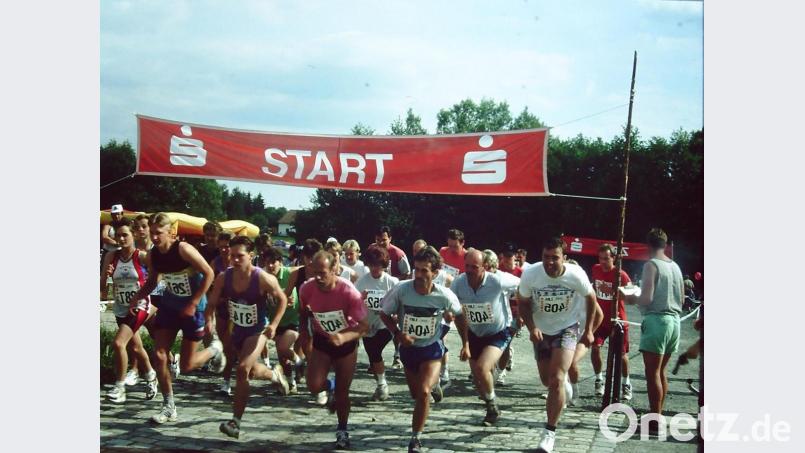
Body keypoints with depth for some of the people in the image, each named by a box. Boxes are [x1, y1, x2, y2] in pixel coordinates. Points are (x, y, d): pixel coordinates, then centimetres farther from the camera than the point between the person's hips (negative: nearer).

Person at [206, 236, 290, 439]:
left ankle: (236, 422, -13)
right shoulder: (223, 278, -15)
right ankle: (275, 374, 57)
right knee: (251, 371, 22)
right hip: (238, 330, 5)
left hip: (258, 330, -5)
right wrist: (209, 320, -25)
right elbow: (212, 303, -5)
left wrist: (274, 324, -19)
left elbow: (282, 300, -9)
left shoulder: (263, 279, -24)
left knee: (243, 369, -21)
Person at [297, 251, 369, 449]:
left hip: (346, 343, -2)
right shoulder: (307, 289, -20)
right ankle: (330, 387, 23)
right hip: (321, 340, 2)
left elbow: (364, 326, -28)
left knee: (342, 392, 6)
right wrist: (304, 331, 3)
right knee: (314, 386, -15)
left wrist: (344, 337, -44)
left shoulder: (348, 291, -30)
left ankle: (342, 431, 30)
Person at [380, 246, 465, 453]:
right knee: (416, 394, 19)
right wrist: (398, 333, -22)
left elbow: (459, 315, -1)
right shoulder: (402, 290, -23)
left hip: (432, 348, -2)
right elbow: (385, 314, -7)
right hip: (408, 348, 2)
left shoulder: (444, 295, -23)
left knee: (424, 392, -22)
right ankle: (433, 382, 57)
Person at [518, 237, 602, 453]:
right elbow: (524, 303, -6)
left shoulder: (576, 275, -24)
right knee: (547, 381, 15)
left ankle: (550, 432, -6)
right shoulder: (530, 274, -24)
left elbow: (591, 298, -3)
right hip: (542, 331, 2)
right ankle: (564, 384, 54)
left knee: (556, 379, -17)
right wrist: (532, 328, -21)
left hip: (567, 328, -2)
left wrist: (589, 330, 0)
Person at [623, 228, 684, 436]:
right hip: (674, 320, 7)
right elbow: (682, 298, 19)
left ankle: (655, 421, -3)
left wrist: (632, 298, 3)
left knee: (652, 373, -3)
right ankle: (658, 415, 22)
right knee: (661, 371, 16)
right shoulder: (675, 266, 12)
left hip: (656, 320, -7)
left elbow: (646, 298, -16)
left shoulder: (651, 265, -9)